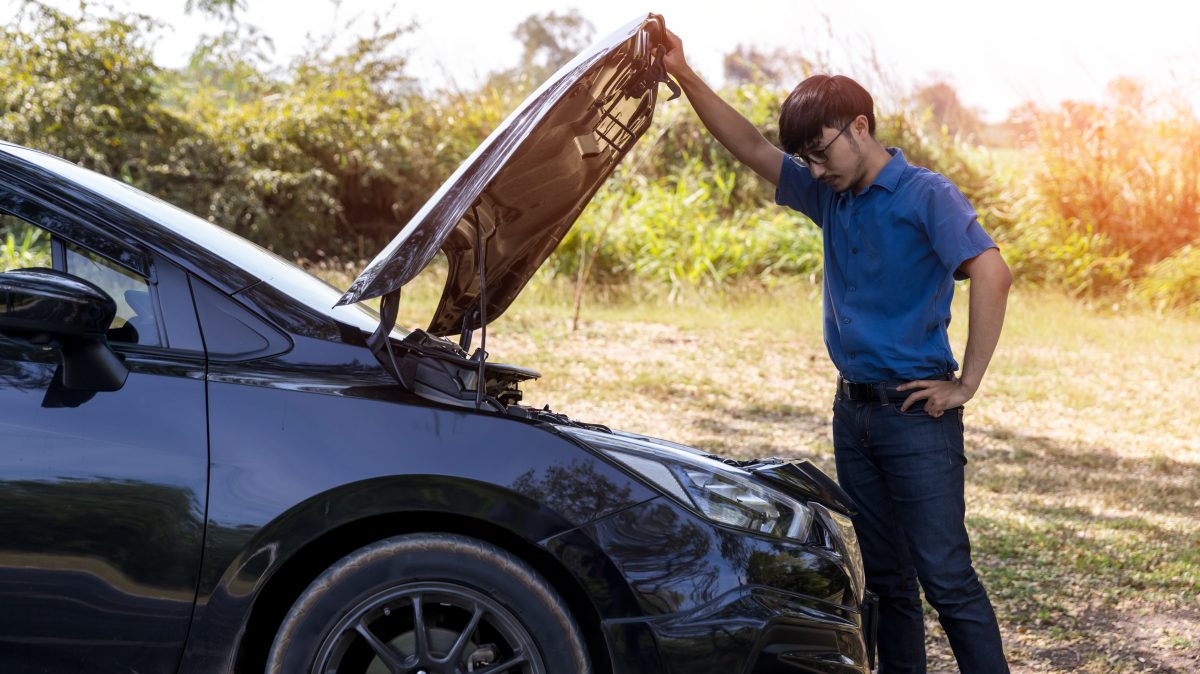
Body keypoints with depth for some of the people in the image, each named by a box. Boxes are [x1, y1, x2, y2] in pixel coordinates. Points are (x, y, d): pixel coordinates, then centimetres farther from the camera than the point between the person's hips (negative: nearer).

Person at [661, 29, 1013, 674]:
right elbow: (752, 148, 11)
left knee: (948, 579, -6)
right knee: (885, 578, 13)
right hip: (853, 409, 7)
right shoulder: (828, 194, 10)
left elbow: (991, 275, -23)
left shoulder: (925, 196, -12)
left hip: (916, 415, -7)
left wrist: (965, 385, -21)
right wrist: (686, 77, 0)